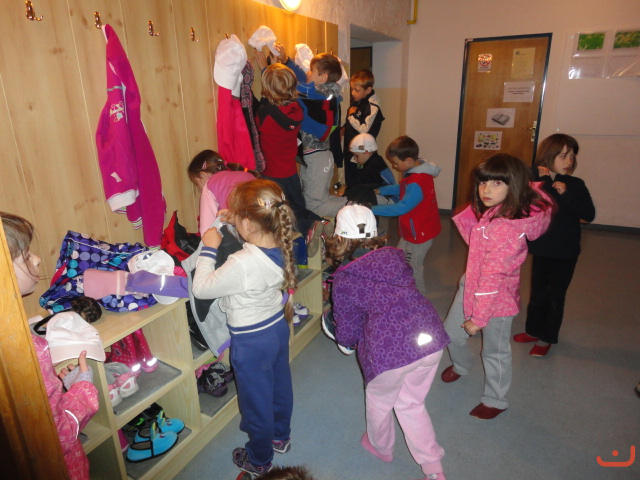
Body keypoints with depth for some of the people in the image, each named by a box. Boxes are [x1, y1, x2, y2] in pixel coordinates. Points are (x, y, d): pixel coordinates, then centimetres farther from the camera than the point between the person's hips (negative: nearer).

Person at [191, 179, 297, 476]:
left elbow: (201, 288, -21)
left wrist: (209, 248, -13)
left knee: (256, 400, 17)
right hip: (278, 328, 7)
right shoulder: (281, 246, -14)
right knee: (279, 386, 28)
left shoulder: (241, 264, -36)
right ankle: (280, 437, 54)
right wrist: (235, 220, -2)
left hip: (252, 342, -7)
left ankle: (259, 460, 43)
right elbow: (259, 234, 11)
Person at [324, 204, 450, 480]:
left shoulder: (343, 281, -3)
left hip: (389, 349, -5)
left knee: (379, 402, 27)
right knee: (412, 404, 27)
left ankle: (381, 448, 54)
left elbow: (347, 335, 4)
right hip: (432, 339, 5)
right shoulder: (395, 256, 10)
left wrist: (342, 334, 27)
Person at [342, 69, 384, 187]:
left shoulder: (372, 107, -19)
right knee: (349, 183, 20)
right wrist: (343, 128, 4)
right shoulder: (356, 102, 7)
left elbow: (365, 130, -27)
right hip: (349, 151, 9)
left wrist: (351, 116, -19)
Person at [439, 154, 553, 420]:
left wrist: (479, 318, -20)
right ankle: (460, 366, 53)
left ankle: (495, 401, 39)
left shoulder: (507, 227, -30)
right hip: (471, 285, 8)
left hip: (497, 297, -8)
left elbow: (493, 276, -26)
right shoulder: (489, 211, -5)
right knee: (452, 333, 21)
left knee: (495, 352, 14)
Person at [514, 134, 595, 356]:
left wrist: (566, 194, -22)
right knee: (537, 293, 13)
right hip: (541, 249, 1)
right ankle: (533, 330, 34)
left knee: (556, 295, 10)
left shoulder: (575, 185, -7)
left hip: (566, 252, 0)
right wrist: (543, 182, -26)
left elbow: (589, 215, -14)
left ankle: (546, 338, 26)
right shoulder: (533, 180, -9)